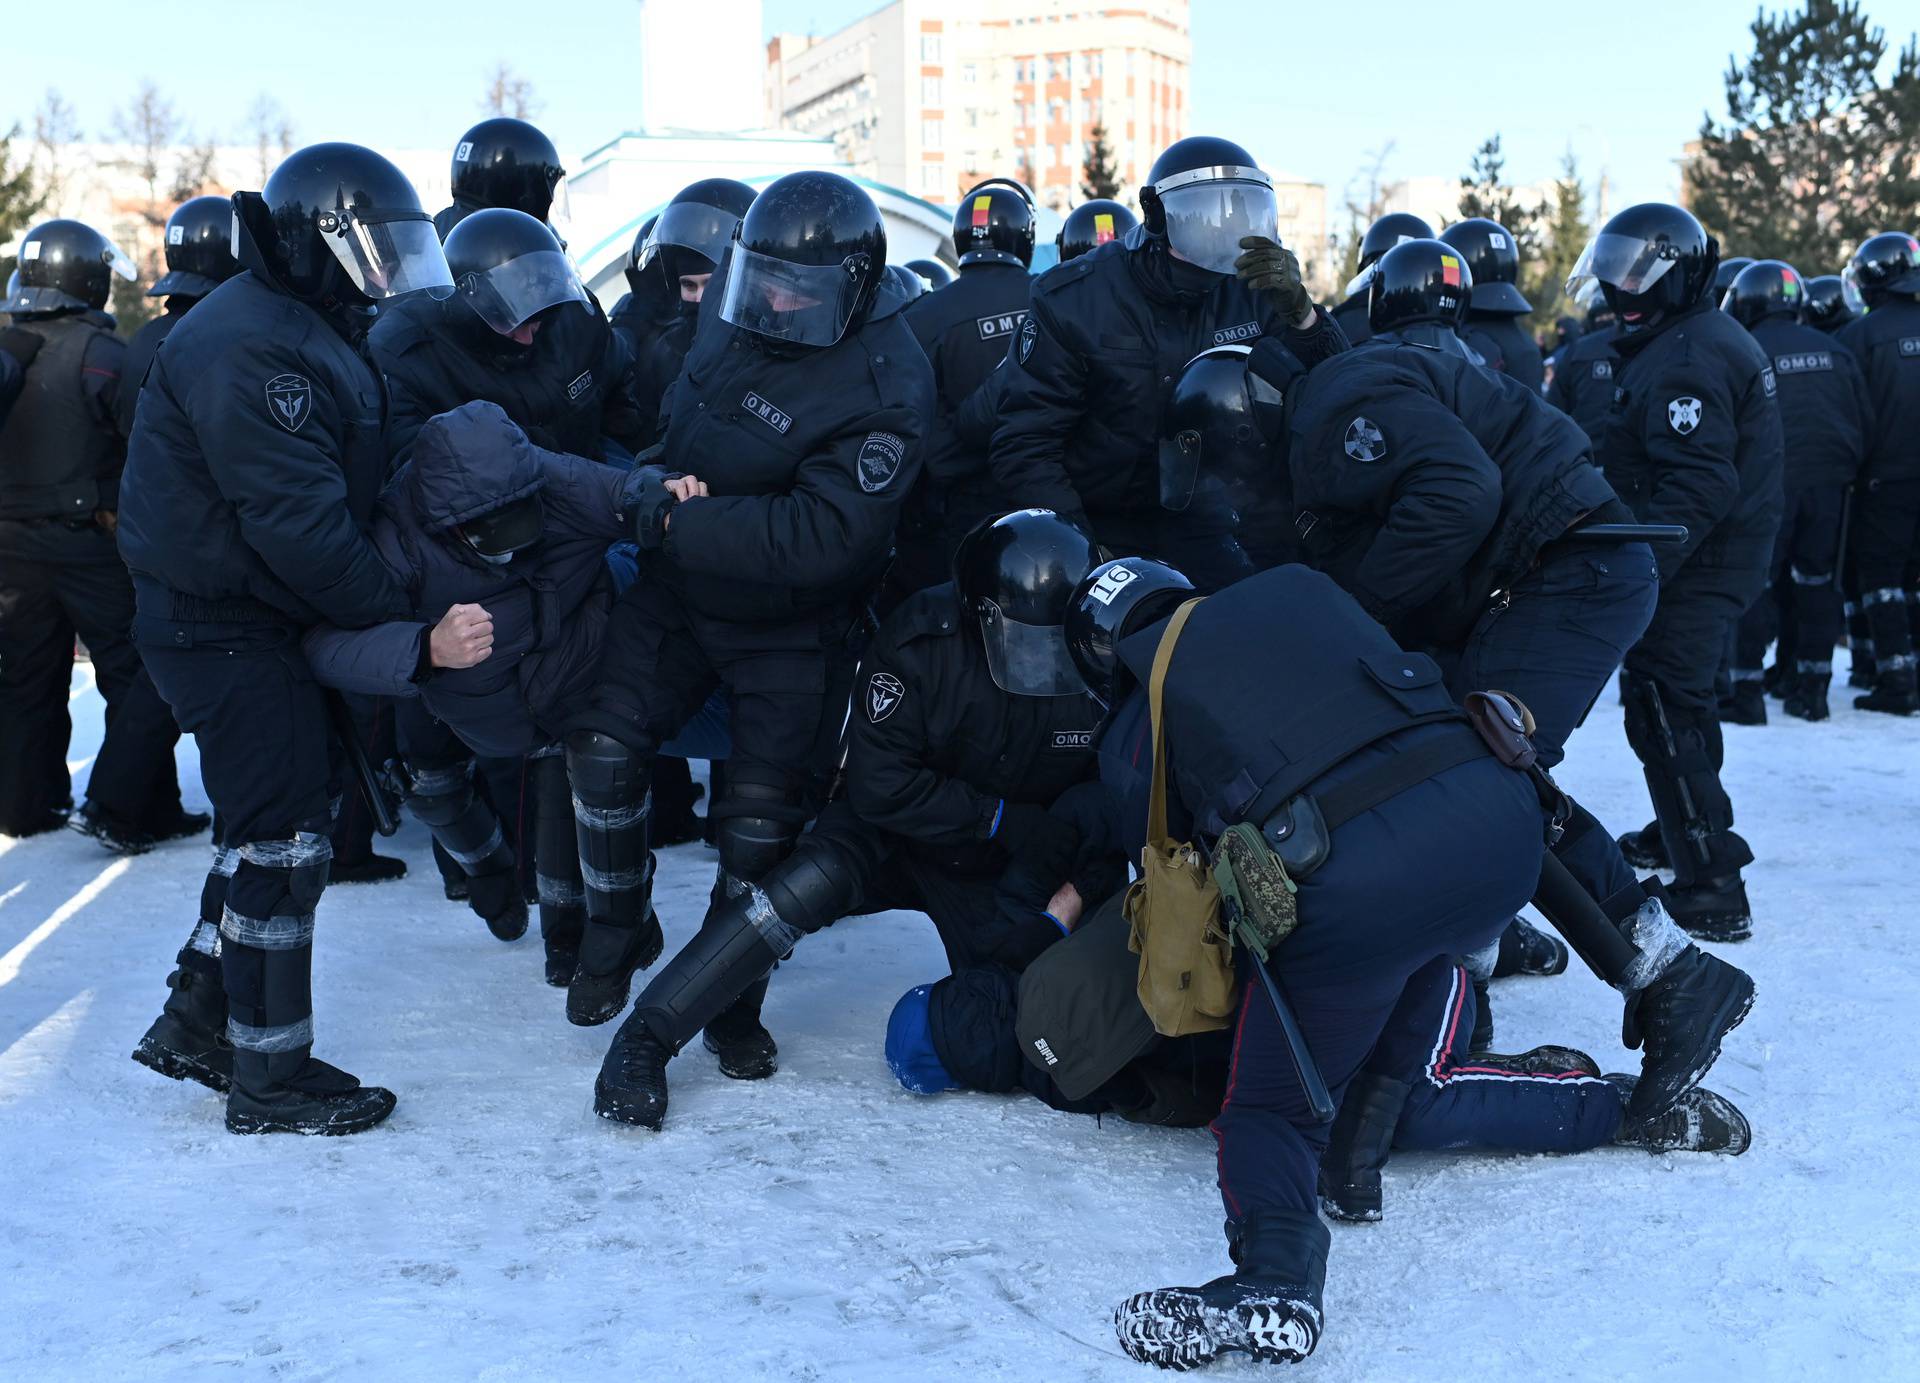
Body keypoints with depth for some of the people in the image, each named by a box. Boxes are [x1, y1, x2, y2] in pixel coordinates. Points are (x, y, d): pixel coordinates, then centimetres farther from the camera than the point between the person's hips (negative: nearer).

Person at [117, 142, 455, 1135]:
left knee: (267, 825, 17)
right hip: (221, 625, -11)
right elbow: (298, 522, -27)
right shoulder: (250, 346, -21)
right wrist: (403, 616, -20)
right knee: (281, 838, -4)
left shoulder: (312, 331, 14)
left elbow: (348, 490, 13)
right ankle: (270, 1079, 7)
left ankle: (197, 1025, 29)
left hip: (253, 616, 11)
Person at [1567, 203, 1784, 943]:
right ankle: (1678, 834, 42)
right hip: (1722, 560, 11)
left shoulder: (1686, 358, -21)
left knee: (1663, 713, -8)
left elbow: (1697, 486, -29)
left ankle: (1710, 890, -6)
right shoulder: (1713, 337, 14)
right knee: (1679, 704, 24)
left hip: (1693, 569, -11)